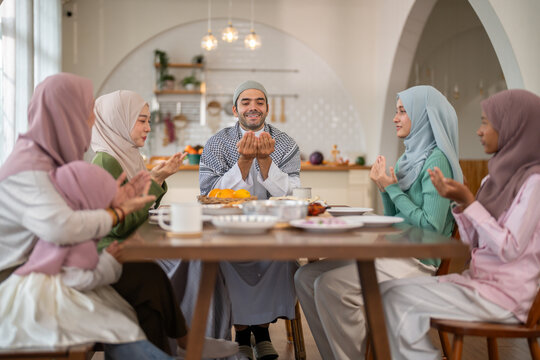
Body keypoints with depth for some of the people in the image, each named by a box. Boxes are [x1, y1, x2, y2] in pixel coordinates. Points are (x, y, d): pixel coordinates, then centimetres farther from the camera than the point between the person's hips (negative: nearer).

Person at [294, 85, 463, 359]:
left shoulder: (436, 161, -11)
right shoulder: (410, 156, 17)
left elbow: (431, 227, -19)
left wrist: (392, 188, -12)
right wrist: (383, 187, 3)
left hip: (416, 261, -9)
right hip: (389, 251, 9)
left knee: (331, 285, -26)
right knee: (305, 277, -3)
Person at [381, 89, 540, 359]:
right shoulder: (497, 177, 12)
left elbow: (509, 249, -19)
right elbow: (472, 241, 11)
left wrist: (469, 201, -17)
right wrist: (459, 202, -3)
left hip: (505, 296, -8)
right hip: (477, 281, 8)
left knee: (397, 297, -16)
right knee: (389, 291, -10)